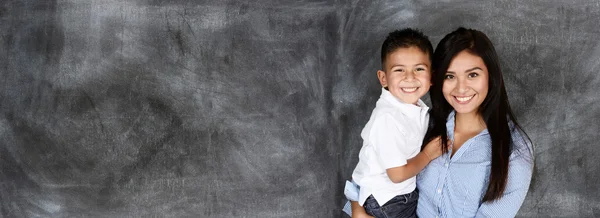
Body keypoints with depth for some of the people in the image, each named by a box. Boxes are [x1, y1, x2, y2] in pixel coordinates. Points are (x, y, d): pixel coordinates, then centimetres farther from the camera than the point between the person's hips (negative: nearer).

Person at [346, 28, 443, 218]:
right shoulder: (388, 118, -28)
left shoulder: (418, 108, -4)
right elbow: (397, 174, -25)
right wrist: (428, 154, -12)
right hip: (385, 203, -7)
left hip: (406, 193, 7)